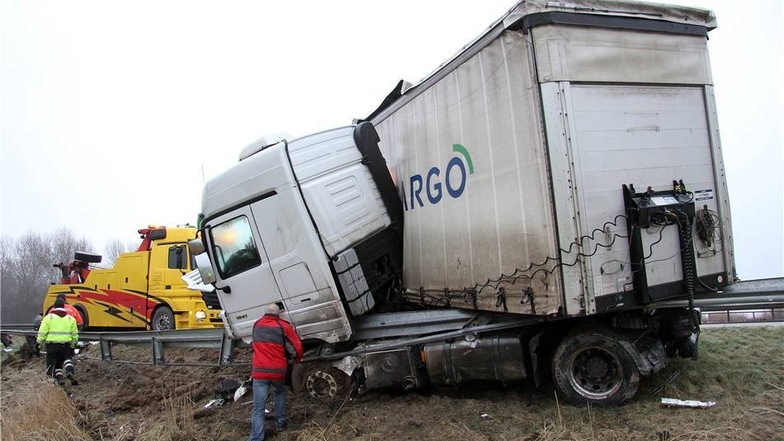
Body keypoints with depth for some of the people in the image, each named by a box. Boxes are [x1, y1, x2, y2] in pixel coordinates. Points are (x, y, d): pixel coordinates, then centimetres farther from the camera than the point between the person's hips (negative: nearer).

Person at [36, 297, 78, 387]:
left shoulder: (49, 317, -2)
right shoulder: (70, 318, 8)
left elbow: (42, 332, -5)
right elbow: (75, 334, 11)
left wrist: (40, 342, 9)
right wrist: (72, 345, 22)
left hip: (52, 345, -3)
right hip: (65, 345, 3)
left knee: (51, 365, 6)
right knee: (59, 364, 18)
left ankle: (59, 377, -14)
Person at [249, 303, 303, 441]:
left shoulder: (257, 325, 10)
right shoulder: (283, 326, -1)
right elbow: (297, 347, -1)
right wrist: (297, 360, 19)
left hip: (259, 372, 1)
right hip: (278, 371, -1)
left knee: (258, 409, -1)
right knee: (280, 392, 30)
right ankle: (280, 422, 32)